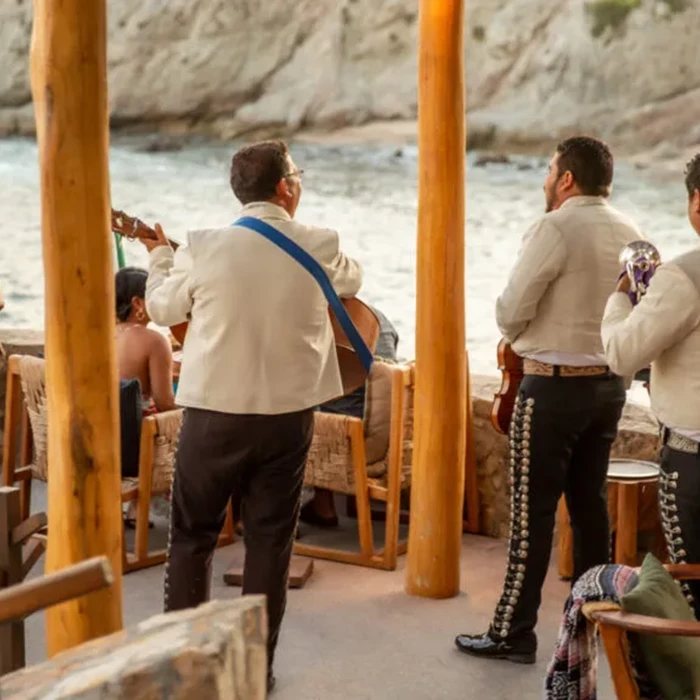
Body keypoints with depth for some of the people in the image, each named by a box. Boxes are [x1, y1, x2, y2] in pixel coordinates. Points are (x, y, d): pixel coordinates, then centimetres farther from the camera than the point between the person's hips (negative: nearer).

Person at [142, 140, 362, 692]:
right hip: (289, 415, 1)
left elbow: (162, 308, 5)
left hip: (215, 413, -1)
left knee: (192, 537, 14)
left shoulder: (204, 247, -11)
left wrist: (161, 256, 25)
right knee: (270, 542, 12)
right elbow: (353, 279, 15)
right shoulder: (321, 247, -8)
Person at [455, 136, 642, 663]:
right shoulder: (630, 233, 6)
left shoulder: (555, 229, -15)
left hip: (554, 385, -7)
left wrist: (514, 330, 6)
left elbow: (511, 312, -15)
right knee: (590, 501, 16)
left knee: (533, 510, -1)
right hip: (610, 382, 7)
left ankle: (514, 633, 4)